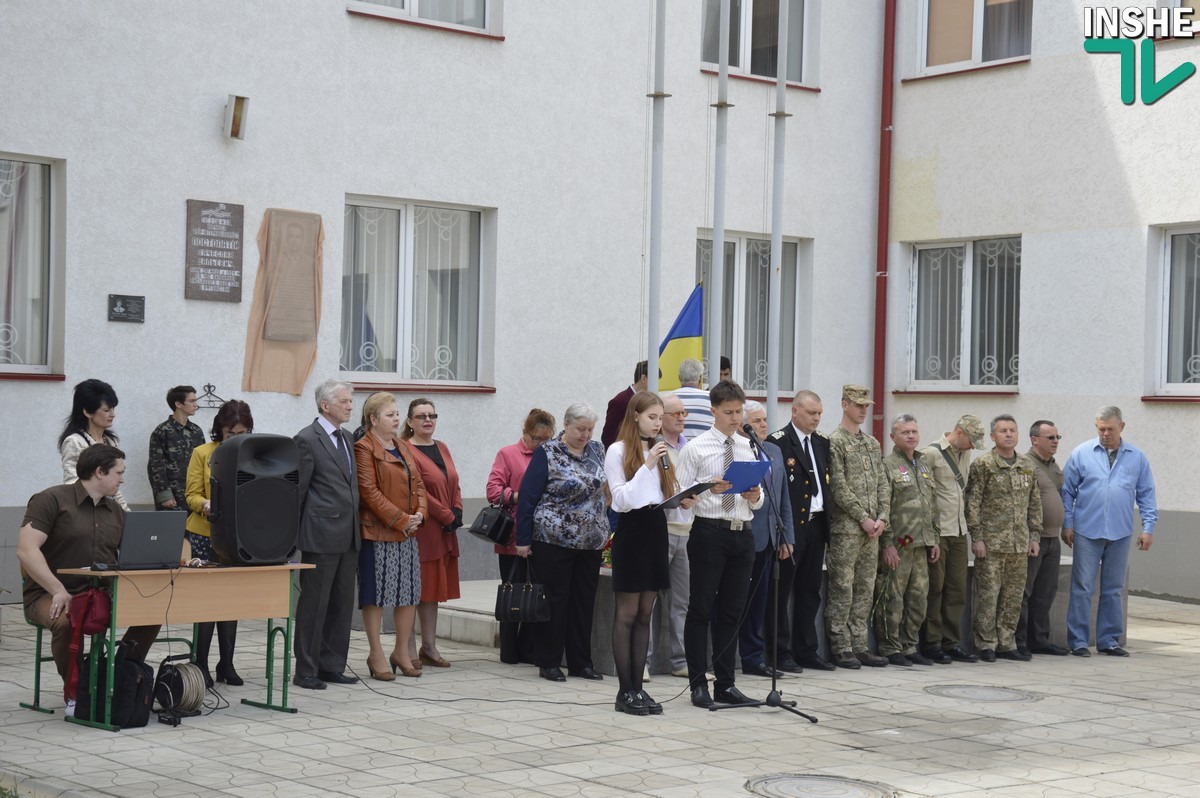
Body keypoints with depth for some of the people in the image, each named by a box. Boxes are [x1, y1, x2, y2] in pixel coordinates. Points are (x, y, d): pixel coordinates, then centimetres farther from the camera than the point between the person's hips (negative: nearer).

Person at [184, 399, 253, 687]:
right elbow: (191, 495, -4)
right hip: (205, 534, -3)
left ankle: (226, 664, 15)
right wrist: (207, 506, -25)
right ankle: (201, 665, 2)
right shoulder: (202, 453, -1)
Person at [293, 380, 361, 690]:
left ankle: (332, 665, 18)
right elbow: (298, 489, -8)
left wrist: (355, 527, 15)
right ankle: (306, 670, 4)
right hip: (321, 536, -8)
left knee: (342, 604, 10)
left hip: (348, 536, 8)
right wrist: (293, 535, -7)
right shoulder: (307, 439, -9)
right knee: (314, 604, -2)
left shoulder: (346, 438, 16)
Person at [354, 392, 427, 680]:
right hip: (378, 533, -8)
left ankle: (401, 652, 20)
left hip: (408, 533, 8)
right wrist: (401, 519, -17)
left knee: (409, 593, 10)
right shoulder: (364, 448, -9)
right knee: (376, 594, -1)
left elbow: (418, 483, 15)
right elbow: (370, 491, -16)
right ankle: (376, 655, 7)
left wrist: (420, 513, -3)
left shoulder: (403, 447, 15)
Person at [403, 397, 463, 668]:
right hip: (420, 531, -8)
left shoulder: (442, 449, 16)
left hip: (444, 532, 8)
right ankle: (409, 649, -1)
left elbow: (454, 485, 16)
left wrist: (457, 511, -1)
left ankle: (429, 646, 17)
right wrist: (446, 515, -14)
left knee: (434, 589, 11)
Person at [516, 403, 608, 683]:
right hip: (553, 540, -5)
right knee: (554, 600, 0)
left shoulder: (596, 450, 9)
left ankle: (581, 662, 15)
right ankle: (549, 663, 8)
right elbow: (527, 496, -7)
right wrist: (523, 540, -9)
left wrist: (607, 529, 8)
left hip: (590, 541, 5)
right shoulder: (548, 454, -7)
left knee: (584, 601, 8)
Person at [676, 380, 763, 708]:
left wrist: (755, 497, -7)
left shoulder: (748, 448, 12)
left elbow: (758, 501, 16)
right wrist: (709, 489, -24)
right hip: (709, 531, -5)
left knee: (732, 611, 10)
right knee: (701, 609, 0)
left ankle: (725, 684, 17)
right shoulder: (696, 448, -3)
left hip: (742, 533, 5)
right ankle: (698, 684, 7)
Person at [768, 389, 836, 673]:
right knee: (781, 590, -1)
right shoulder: (778, 442, -8)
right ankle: (780, 653, 4)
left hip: (816, 524, 7)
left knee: (810, 591, 12)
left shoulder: (822, 442, 15)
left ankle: (807, 651, 19)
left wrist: (828, 521, 9)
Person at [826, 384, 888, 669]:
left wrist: (881, 517, 1)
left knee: (865, 589, 9)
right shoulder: (835, 442, -7)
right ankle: (842, 648, 0)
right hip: (846, 528, -7)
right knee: (842, 589, -4)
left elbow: (882, 483, 15)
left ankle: (860, 645, 14)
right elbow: (839, 488, -12)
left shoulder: (872, 443, 17)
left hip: (871, 529, 7)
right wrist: (863, 518, -13)